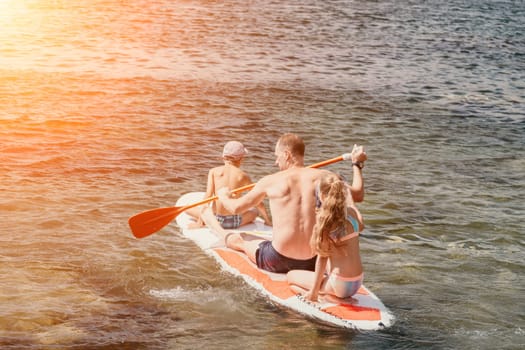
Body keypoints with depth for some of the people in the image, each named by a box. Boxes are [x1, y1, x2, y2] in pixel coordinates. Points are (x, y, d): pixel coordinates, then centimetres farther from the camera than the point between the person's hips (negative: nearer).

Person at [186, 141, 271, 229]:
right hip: (235, 221, -1)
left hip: (216, 219, 1)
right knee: (255, 210, 31)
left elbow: (208, 196, -9)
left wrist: (200, 222, -6)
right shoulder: (243, 175, -1)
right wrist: (268, 220, 15)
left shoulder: (213, 171, -1)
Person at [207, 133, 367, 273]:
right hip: (313, 263, 2)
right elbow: (358, 194, 11)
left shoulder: (270, 181, -5)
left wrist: (223, 196, 33)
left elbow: (236, 207, 9)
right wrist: (357, 164, 28)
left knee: (239, 239, 27)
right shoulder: (323, 177, -2)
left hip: (277, 262, -2)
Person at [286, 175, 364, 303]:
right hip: (357, 283, 8)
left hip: (340, 285, -8)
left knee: (291, 276, 12)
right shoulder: (351, 212, 0)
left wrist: (313, 291, -8)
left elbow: (322, 257, -14)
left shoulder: (324, 219, -16)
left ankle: (328, 297, -7)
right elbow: (360, 226, 24)